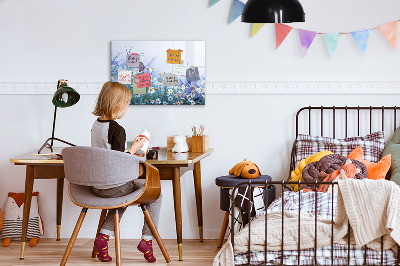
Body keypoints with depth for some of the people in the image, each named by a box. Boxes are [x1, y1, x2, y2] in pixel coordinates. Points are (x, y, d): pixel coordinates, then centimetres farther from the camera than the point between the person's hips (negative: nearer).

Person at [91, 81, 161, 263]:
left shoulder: (96, 125, 6)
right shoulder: (117, 130, -20)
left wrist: (130, 154, 18)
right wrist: (134, 148, -8)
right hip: (114, 186, -8)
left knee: (123, 197, 35)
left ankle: (104, 236, 18)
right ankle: (146, 240, 9)